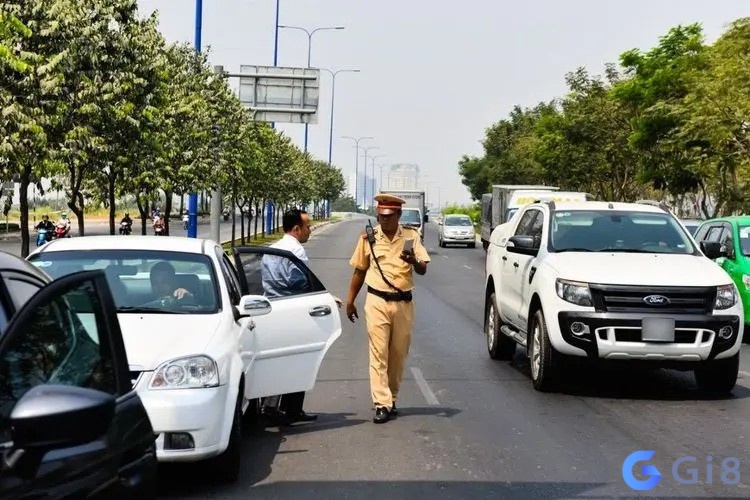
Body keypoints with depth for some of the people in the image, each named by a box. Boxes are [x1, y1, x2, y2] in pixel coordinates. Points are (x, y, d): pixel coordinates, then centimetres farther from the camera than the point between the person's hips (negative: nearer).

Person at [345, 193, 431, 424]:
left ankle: (392, 400, 24)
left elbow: (423, 269, -4)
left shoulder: (411, 236, 2)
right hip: (377, 302, -1)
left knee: (398, 354, 9)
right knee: (378, 354, -7)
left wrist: (413, 260, -27)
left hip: (403, 303, 1)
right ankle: (382, 405, -9)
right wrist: (350, 301, 12)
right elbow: (359, 271, 12)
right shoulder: (368, 237, 3)